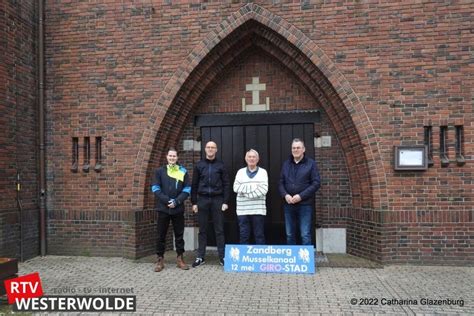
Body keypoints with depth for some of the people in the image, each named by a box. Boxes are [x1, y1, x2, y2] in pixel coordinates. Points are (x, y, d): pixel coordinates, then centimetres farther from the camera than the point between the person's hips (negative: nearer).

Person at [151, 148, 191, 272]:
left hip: (178, 208, 0)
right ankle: (160, 260, 16)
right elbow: (155, 189, -2)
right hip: (163, 208, 0)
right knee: (161, 235, 5)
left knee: (179, 234, 8)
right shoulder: (159, 171, 6)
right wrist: (167, 200, -14)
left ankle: (180, 258, 19)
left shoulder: (183, 172, 6)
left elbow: (187, 189, 1)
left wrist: (176, 201, -13)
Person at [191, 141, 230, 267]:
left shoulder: (221, 165, 4)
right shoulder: (199, 165, 7)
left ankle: (222, 256, 11)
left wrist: (226, 201, -5)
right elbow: (194, 185, 6)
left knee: (219, 229, 3)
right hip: (202, 200, 1)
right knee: (202, 230, 7)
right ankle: (200, 257, 15)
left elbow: (226, 184, 2)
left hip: (217, 200, -1)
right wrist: (194, 202, 0)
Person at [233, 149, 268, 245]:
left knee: (259, 235, 3)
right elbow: (236, 188, -3)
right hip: (243, 210, 2)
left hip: (258, 210, -1)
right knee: (244, 235, 6)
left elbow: (264, 189, -7)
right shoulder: (240, 172, 10)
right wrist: (254, 187, -11)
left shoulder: (263, 172, 6)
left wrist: (246, 192, -11)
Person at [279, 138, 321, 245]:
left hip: (305, 205, -4)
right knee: (290, 235, 12)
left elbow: (316, 183, -6)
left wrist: (301, 196, -15)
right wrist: (285, 195, -8)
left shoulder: (311, 163, -1)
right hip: (288, 205, 4)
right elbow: (281, 183, 12)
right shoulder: (286, 164, 11)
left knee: (305, 235, -2)